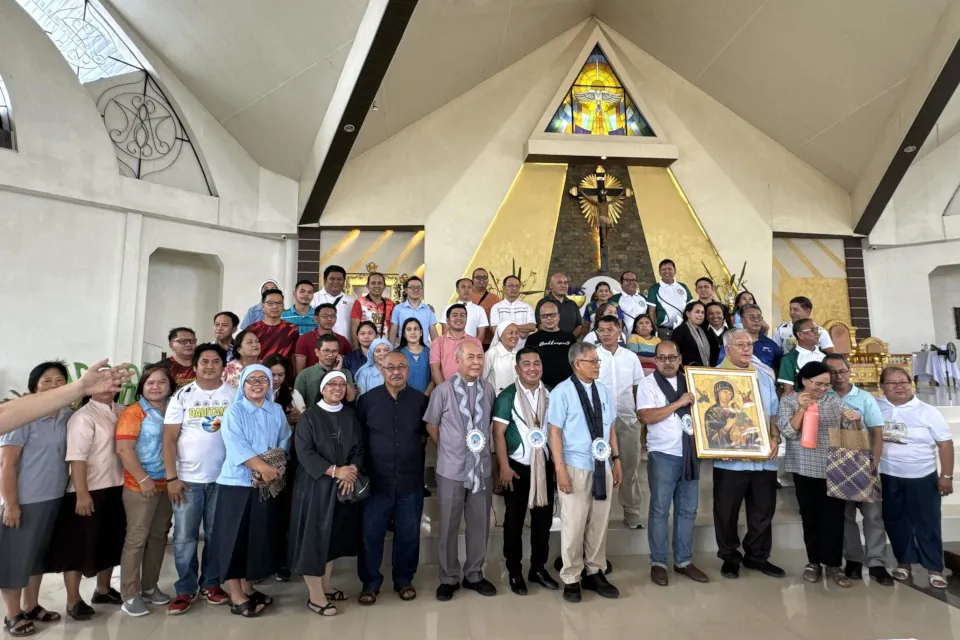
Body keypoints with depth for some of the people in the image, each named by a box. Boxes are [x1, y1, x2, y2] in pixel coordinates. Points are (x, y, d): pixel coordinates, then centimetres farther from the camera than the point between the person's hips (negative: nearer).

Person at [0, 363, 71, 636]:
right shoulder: (22, 416, -16)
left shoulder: (68, 416, 2)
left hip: (54, 499, 6)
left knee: (39, 555, 19)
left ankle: (31, 606, 33)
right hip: (24, 501, -6)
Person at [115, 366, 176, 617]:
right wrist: (143, 479, -17)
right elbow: (123, 449, -15)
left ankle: (149, 586, 26)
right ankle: (130, 595, 11)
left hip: (167, 483, 6)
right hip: (141, 485, -6)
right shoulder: (134, 412, -8)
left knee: (159, 536, 13)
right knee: (136, 538, 1)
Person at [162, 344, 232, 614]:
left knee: (216, 535, 10)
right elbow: (169, 438, 0)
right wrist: (171, 477, -7)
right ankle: (185, 589, 20)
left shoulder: (234, 394, 1)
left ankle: (211, 584, 25)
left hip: (224, 477, 0)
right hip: (187, 478, 0)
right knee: (184, 537, 6)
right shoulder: (183, 396, 1)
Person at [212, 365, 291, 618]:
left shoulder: (277, 411, 8)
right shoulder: (234, 411, -5)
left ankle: (247, 588, 27)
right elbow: (236, 445, -16)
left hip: (267, 485, 4)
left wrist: (276, 467, -9)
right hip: (236, 482, -4)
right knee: (234, 538, 0)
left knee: (259, 537, 11)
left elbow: (284, 443, 8)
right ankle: (236, 597, 12)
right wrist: (263, 468, -20)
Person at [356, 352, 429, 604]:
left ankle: (404, 579, 30)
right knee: (371, 533, 7)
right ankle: (370, 582, 25)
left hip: (411, 480, 1)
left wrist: (414, 446, 0)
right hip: (377, 480, -1)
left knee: (408, 534, 12)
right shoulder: (368, 399, -2)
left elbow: (427, 432, 12)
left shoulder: (420, 399, 0)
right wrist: (362, 468, 0)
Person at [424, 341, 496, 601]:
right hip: (451, 469, -3)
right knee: (449, 526, 11)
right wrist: (448, 450, 6)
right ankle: (449, 578, 28)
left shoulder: (488, 389, 0)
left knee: (480, 525, 14)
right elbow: (431, 425, 1)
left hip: (482, 468, 3)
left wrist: (484, 449, 8)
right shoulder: (443, 391, -10)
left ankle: (474, 575, 32)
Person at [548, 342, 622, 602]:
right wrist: (560, 469, -17)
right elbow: (555, 432, -13)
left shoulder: (602, 390, 7)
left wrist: (616, 459, 10)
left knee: (599, 523, 14)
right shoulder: (562, 392, -11)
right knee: (574, 525, 4)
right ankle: (571, 579, 21)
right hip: (576, 467, -5)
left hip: (602, 466, 6)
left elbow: (610, 427, 13)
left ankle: (594, 573, 31)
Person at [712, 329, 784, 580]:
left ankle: (757, 556, 30)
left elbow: (773, 414, 16)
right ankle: (730, 558, 22)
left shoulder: (764, 376, 13)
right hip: (731, 458, -5)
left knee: (763, 510, 13)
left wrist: (775, 439, 1)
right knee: (727, 512, 6)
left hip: (764, 457, 5)